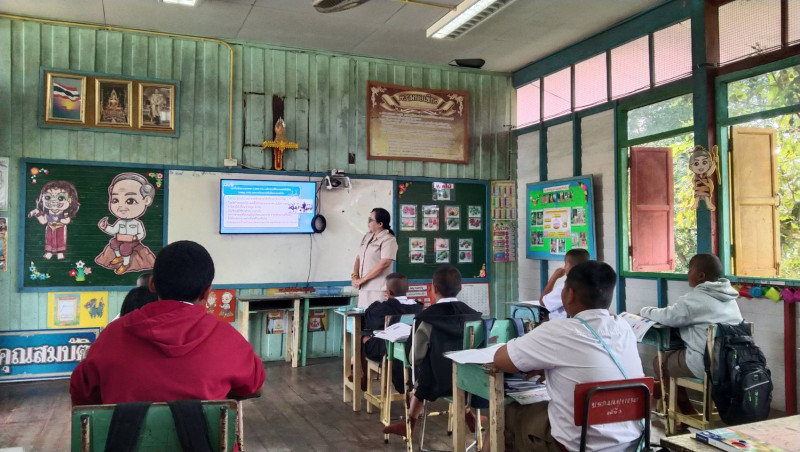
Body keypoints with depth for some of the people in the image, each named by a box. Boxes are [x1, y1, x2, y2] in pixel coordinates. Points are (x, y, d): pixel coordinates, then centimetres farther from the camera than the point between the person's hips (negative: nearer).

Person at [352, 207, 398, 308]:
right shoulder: (367, 237, 15)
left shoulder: (388, 240, -9)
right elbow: (359, 258, 18)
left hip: (378, 290, -7)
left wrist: (362, 279, -14)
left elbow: (384, 264, -18)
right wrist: (355, 276, 0)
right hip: (364, 288, 7)